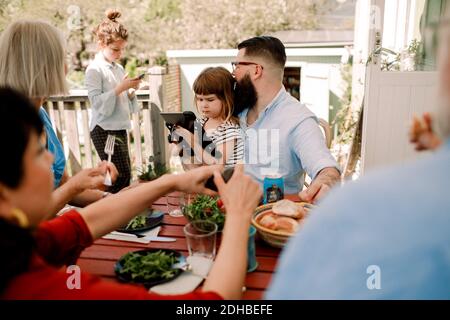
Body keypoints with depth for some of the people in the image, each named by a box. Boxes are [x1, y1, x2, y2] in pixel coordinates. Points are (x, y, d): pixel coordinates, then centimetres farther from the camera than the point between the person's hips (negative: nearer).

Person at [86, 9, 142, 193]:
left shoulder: (119, 68, 13)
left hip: (120, 128, 7)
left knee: (123, 175, 10)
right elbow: (97, 103, -16)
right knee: (121, 176, -10)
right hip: (104, 130, -7)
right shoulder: (94, 69, -8)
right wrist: (120, 88, -20)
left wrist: (131, 90, -4)